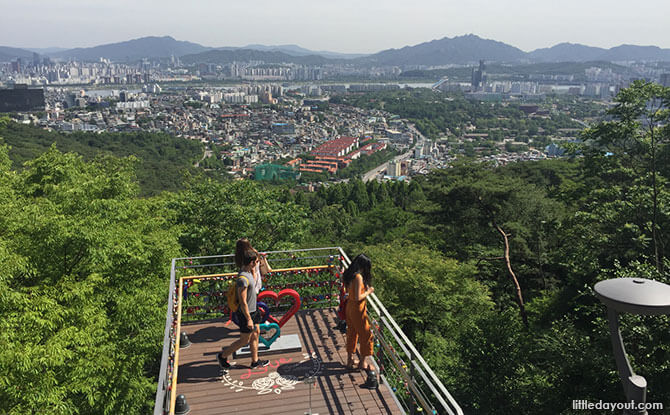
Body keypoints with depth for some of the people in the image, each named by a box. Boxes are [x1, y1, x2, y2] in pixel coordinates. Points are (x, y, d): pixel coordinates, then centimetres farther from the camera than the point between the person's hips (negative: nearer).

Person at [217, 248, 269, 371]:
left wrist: (253, 269, 6)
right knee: (245, 340, 7)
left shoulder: (246, 271, -1)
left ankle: (255, 361, 34)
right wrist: (248, 319, -21)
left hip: (253, 310, 9)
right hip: (246, 313, -9)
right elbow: (243, 302, -26)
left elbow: (253, 283, 18)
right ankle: (223, 356, 24)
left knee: (256, 334, 19)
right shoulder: (243, 279, -29)